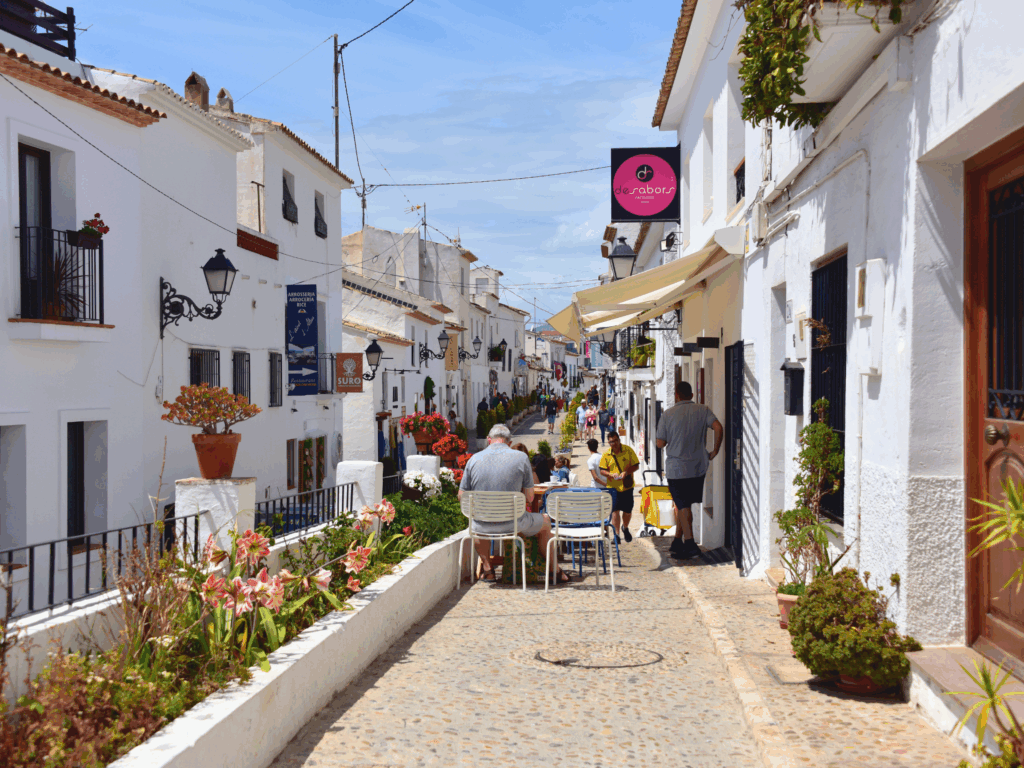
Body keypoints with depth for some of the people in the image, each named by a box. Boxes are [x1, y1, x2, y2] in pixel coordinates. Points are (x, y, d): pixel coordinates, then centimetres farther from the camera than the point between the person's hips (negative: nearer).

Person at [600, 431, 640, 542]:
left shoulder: (628, 450, -2)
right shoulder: (606, 454, 0)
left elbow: (636, 466, 0)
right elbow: (602, 470, 4)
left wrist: (626, 472, -17)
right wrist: (611, 474, -16)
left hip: (627, 485, 1)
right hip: (613, 486, -1)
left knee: (628, 511, 10)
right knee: (615, 510, -7)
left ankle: (625, 528, 38)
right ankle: (616, 533, 2)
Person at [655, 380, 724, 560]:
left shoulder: (667, 415, -4)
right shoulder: (703, 410, 1)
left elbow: (660, 443, -2)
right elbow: (718, 428, -15)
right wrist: (715, 451, -5)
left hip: (676, 469, -3)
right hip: (698, 466, 3)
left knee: (683, 506, 0)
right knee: (683, 505, 15)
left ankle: (690, 544, -11)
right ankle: (677, 542, 20)